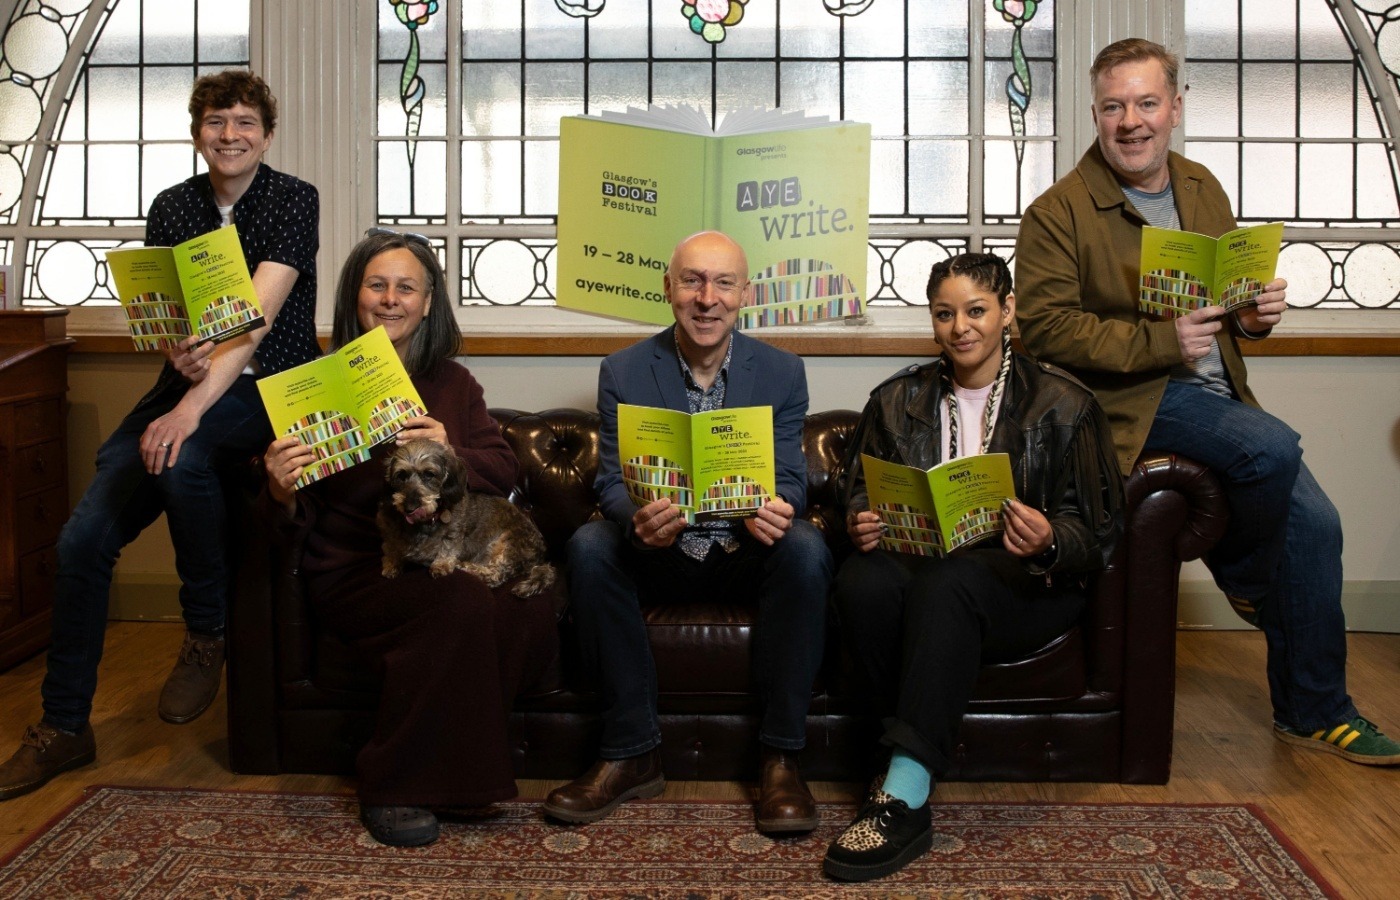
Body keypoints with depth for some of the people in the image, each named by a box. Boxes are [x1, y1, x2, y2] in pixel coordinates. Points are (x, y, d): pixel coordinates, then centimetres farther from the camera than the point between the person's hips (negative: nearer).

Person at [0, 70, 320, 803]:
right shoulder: (172, 207, 7)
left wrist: (192, 406, -31)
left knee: (180, 458, -37)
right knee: (83, 537, -11)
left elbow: (258, 315, -19)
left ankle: (206, 635, -11)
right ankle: (63, 727, 4)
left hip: (269, 389, -4)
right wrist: (181, 352, -22)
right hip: (190, 384, 5)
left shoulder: (293, 200, -7)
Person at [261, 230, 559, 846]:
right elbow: (302, 516, 1)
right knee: (463, 600, -34)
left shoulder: (452, 384, 15)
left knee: (533, 604, -29)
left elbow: (503, 472, 5)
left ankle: (460, 761, -8)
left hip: (442, 559, 4)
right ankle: (393, 787, -18)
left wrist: (449, 453, -16)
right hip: (353, 573, -3)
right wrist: (281, 491, -24)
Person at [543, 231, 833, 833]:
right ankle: (631, 752, -19)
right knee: (589, 547, -29)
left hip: (747, 555, 0)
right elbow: (612, 481, -9)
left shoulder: (782, 373, 0)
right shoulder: (623, 372, -2)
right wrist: (637, 520, -35)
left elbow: (788, 480, -6)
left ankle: (780, 757, -20)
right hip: (658, 556, 0)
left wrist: (778, 511, -33)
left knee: (805, 548, -32)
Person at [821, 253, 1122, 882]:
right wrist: (860, 525, -10)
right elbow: (859, 496, 15)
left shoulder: (1063, 404, 5)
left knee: (946, 582, -38)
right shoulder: (898, 400, 15)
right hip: (920, 565, 3)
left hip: (1027, 584, -3)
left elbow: (1098, 531, 1)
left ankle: (905, 796, -39)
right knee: (862, 580, -33)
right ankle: (917, 749, -23)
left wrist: (1049, 543, -22)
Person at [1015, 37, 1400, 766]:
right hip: (1133, 399, -7)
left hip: (1213, 388, 7)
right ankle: (1243, 573, 5)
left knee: (1315, 520, -3)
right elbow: (1044, 327, -15)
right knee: (1274, 447, -29)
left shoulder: (1202, 189, 13)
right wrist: (1159, 343, -23)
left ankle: (1313, 712, 14)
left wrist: (1256, 312, -1)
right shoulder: (1059, 212, -8)